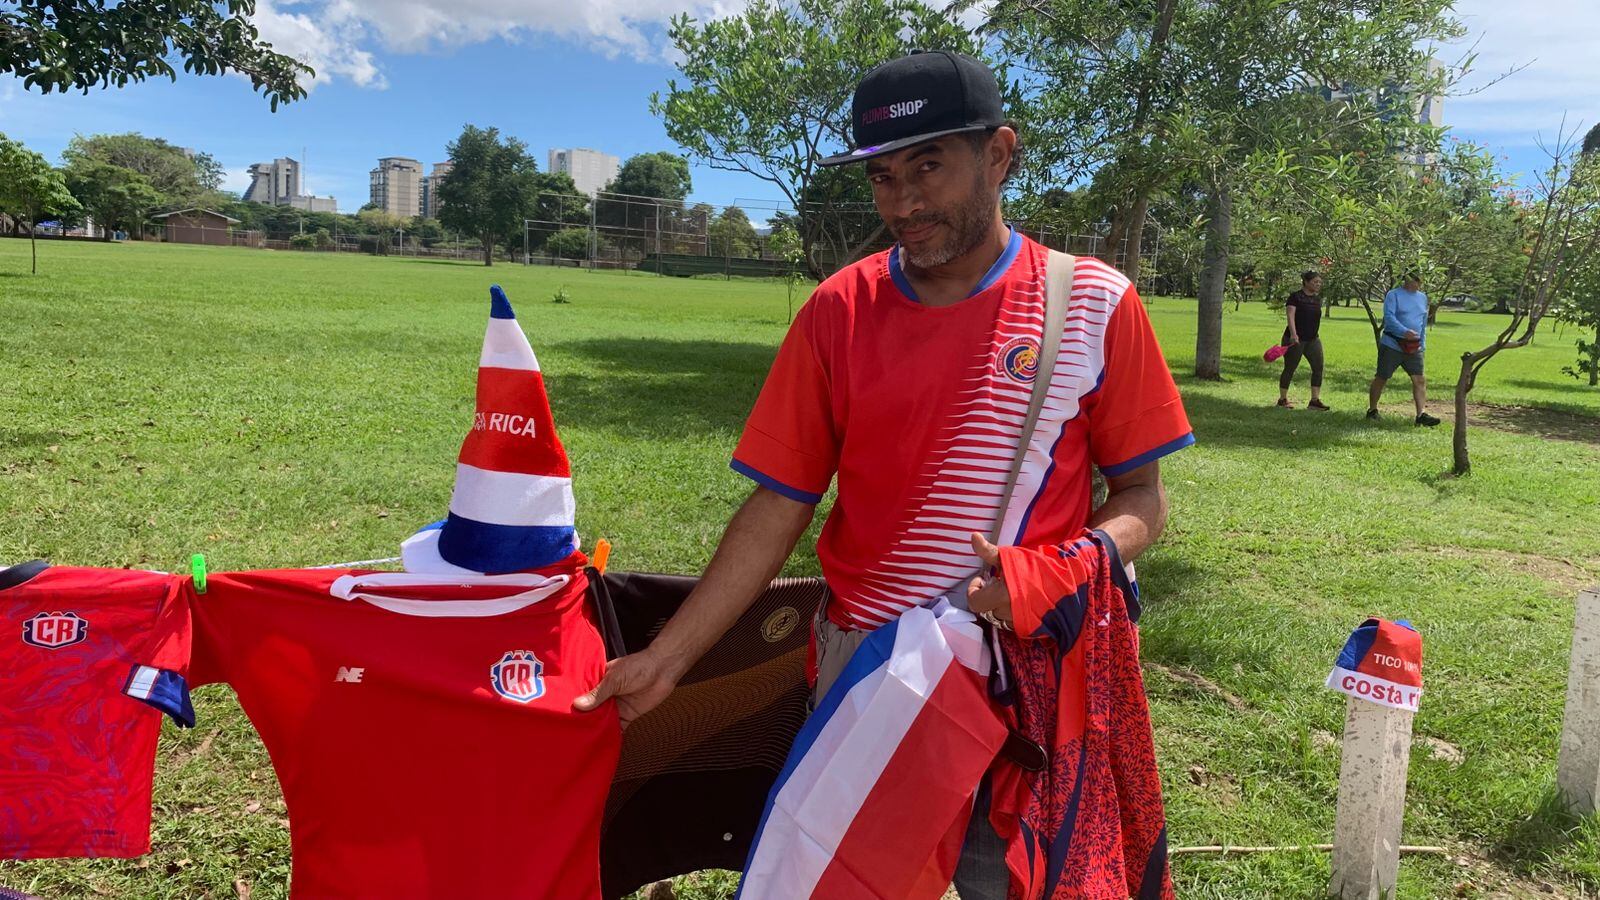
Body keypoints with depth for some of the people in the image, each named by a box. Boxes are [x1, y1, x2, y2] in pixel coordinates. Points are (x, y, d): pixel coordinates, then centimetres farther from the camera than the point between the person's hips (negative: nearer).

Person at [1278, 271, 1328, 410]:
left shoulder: (1318, 299, 11)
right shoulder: (1296, 297, -8)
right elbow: (1290, 316, -18)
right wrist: (1293, 334, -30)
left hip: (1312, 340, 6)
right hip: (1295, 339, -6)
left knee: (1318, 367, -4)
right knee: (1289, 368, 2)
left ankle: (1315, 400, -1)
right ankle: (1282, 399, 14)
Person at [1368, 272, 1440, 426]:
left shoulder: (1423, 298, 14)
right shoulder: (1393, 295, -6)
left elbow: (1424, 322, 22)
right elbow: (1389, 317, -20)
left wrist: (1423, 343, 15)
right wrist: (1404, 331, -33)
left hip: (1414, 348, 5)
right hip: (1392, 345, -5)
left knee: (1419, 380, -6)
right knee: (1381, 378, 3)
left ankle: (1422, 414, -10)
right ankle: (1372, 410, 18)